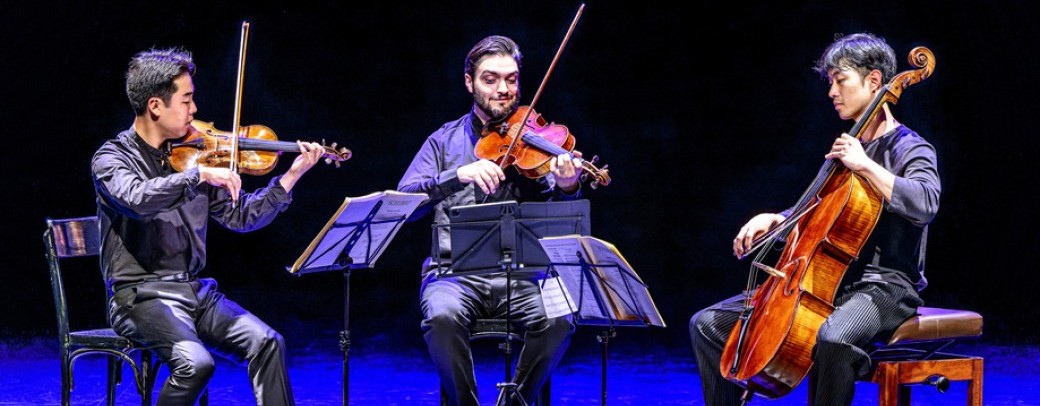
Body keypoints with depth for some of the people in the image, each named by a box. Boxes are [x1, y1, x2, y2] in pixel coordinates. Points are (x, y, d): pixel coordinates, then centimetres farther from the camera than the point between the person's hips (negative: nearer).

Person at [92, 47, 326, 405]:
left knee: (265, 342, -16)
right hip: (141, 295, -6)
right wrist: (200, 175, -30)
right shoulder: (111, 158, -6)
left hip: (194, 291, 6)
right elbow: (137, 198, -30)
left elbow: (240, 217, 13)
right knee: (195, 362, -30)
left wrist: (291, 177, 4)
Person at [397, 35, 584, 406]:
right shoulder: (446, 141, 10)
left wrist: (567, 188, -23)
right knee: (443, 316, -34)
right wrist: (460, 175, -19)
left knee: (559, 320, -29)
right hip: (455, 273, -1)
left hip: (519, 277, 1)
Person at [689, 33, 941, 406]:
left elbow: (924, 204, -26)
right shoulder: (847, 147, 17)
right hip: (830, 281, 8)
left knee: (835, 337, -43)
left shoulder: (909, 148, -5)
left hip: (883, 287, -8)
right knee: (708, 325, 2)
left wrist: (866, 166, -25)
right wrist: (773, 220, 7)